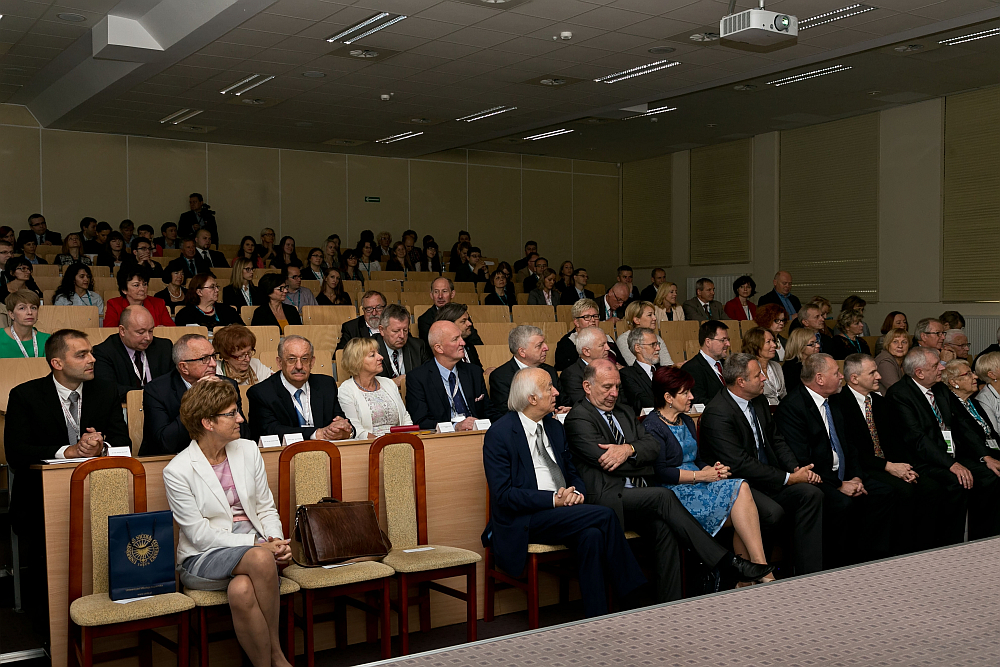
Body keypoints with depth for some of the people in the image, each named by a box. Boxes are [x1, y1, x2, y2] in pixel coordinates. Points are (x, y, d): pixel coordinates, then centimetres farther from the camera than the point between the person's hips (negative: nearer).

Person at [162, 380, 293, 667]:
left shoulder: (248, 450, 7)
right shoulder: (177, 471, -8)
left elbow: (266, 508, 12)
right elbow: (199, 534, -11)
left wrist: (276, 541, -9)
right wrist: (256, 544, -19)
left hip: (254, 544, 3)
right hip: (203, 558, -3)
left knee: (241, 590, -35)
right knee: (260, 558, -35)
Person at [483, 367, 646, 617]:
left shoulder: (555, 428, 15)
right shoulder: (499, 434, -8)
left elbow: (572, 473, 21)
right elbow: (503, 495, -14)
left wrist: (577, 492, -4)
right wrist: (553, 499, -20)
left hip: (563, 511, 6)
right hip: (523, 521, -6)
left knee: (592, 535, -28)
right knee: (605, 516, -24)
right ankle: (635, 596, -14)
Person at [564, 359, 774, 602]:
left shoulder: (624, 413, 23)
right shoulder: (578, 417, 0)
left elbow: (653, 445, 11)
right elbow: (603, 459, -11)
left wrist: (628, 449, -12)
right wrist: (644, 460, 1)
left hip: (636, 497, 7)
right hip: (607, 498, -6)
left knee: (663, 527, -25)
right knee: (663, 496, -29)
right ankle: (725, 561, -28)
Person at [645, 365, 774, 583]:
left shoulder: (687, 422, 23)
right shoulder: (652, 427, -6)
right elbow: (661, 473, -15)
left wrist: (713, 469, 0)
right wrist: (702, 475, -13)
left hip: (698, 486, 8)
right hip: (674, 493, -8)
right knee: (740, 489, -25)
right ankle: (762, 570, -23)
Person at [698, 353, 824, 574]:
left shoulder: (759, 401, 10)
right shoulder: (717, 413, -18)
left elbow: (777, 440, 17)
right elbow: (740, 465, -22)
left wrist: (797, 469, -3)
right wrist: (788, 478, -19)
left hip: (768, 477, 8)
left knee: (812, 493, -17)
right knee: (772, 512, -34)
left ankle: (809, 574, -13)